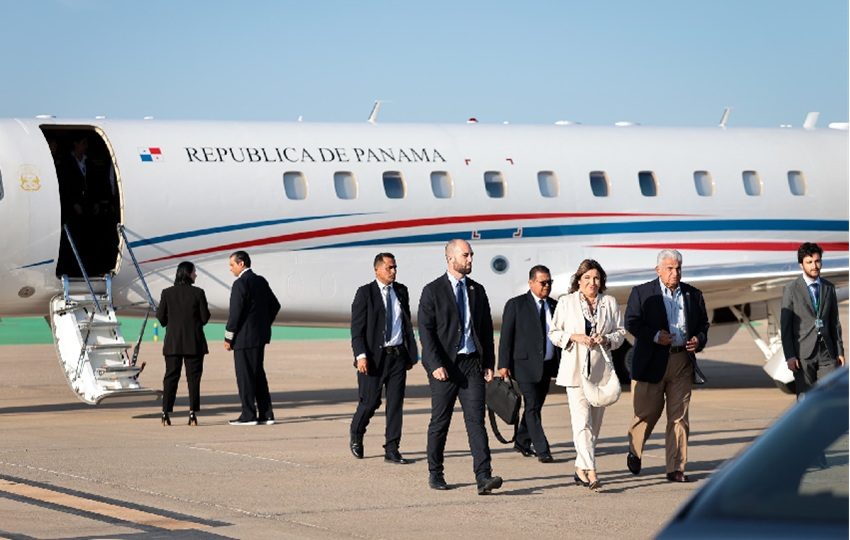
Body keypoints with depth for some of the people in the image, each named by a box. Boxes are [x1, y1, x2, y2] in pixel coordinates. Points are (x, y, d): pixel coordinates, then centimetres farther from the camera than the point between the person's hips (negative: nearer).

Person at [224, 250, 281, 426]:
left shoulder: (240, 284, -15)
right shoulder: (261, 281, 11)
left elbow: (235, 313, -18)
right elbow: (275, 305, 17)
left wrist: (228, 338, -11)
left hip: (244, 337, -9)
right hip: (260, 336, 9)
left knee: (245, 376, -3)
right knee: (258, 375, 13)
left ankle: (249, 415, -2)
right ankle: (266, 414, 13)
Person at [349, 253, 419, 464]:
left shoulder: (401, 291, 11)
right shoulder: (365, 293, -4)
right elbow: (357, 328, -7)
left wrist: (412, 351, 14)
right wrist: (361, 355, -17)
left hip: (398, 354, 4)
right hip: (374, 356, -4)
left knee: (396, 403, 2)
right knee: (370, 401, -1)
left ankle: (391, 450, 7)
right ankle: (356, 435, 28)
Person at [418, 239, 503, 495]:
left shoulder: (477, 290, 13)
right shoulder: (433, 291, -2)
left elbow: (486, 329, 16)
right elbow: (426, 330, -7)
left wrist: (489, 363, 8)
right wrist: (435, 365, -15)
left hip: (472, 363, 3)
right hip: (444, 366, -3)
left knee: (476, 420, -7)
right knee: (440, 422, 6)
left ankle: (484, 477, -14)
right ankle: (435, 473, 21)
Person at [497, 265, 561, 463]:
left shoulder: (554, 306, 11)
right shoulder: (516, 305, -3)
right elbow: (506, 336, -4)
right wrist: (504, 365, -10)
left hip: (547, 365, 5)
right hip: (526, 365, -5)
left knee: (535, 407, 13)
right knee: (532, 407, -10)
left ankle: (522, 442, 28)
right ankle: (542, 450, -11)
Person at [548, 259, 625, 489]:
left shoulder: (609, 303, 10)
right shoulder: (566, 302, 4)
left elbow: (620, 332, 12)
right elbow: (554, 333, 5)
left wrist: (606, 339, -8)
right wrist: (575, 337, -11)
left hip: (602, 368, 3)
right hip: (575, 369, -3)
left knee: (595, 422, 7)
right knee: (582, 421, -14)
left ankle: (581, 468, 20)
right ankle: (590, 472, -21)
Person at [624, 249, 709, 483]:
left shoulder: (693, 295, 11)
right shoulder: (642, 293, 1)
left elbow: (703, 323, 17)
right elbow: (631, 322, -5)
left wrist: (699, 340, -4)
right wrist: (655, 336, -17)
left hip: (683, 361, 3)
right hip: (652, 363, -3)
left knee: (679, 417, 0)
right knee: (647, 412, 4)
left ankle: (676, 468, 4)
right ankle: (634, 451, 32)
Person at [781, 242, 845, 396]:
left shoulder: (829, 288, 11)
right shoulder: (791, 289, -1)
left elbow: (835, 322, 15)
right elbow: (785, 325, -3)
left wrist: (840, 351, 11)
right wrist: (789, 356, -9)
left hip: (827, 354, 3)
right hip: (803, 353, -3)